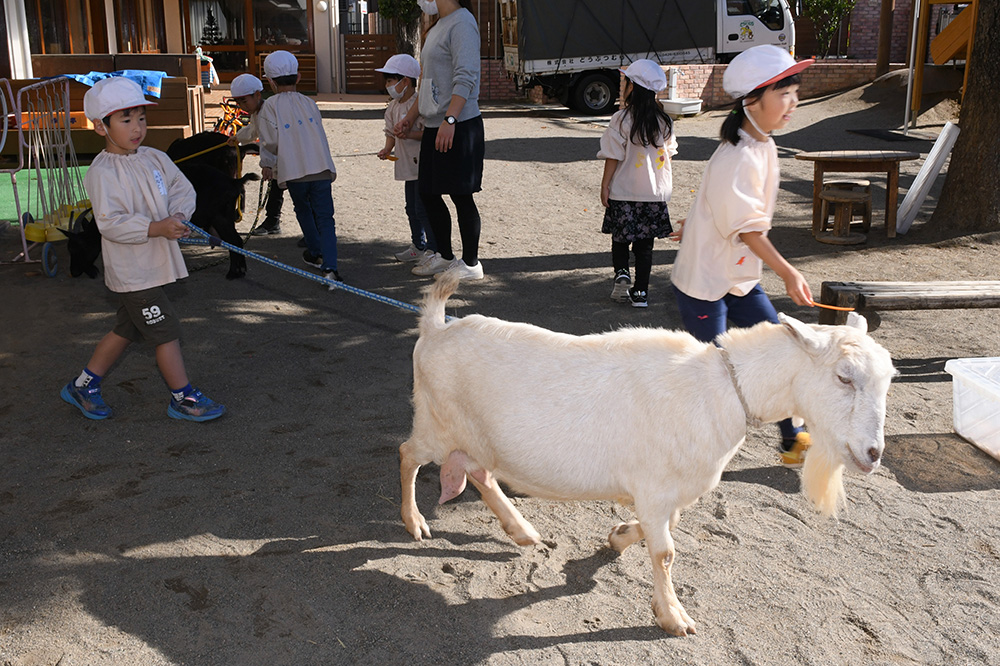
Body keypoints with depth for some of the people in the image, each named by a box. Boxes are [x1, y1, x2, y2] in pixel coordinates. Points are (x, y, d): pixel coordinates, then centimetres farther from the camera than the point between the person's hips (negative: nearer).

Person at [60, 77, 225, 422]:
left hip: (156, 262, 8)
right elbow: (110, 223, -23)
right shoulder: (102, 172, -15)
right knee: (166, 331, -2)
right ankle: (183, 398, 12)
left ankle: (83, 386, 34)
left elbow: (184, 190, 7)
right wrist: (155, 228, -31)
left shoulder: (155, 158, 8)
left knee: (127, 329, 18)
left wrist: (177, 215, -13)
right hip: (131, 270, -8)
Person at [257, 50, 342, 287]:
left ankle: (315, 253, 38)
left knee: (303, 210, 24)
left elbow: (271, 142, -6)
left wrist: (267, 164, 12)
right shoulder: (309, 103, 10)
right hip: (321, 169, 2)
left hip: (293, 171, -1)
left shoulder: (269, 107, -2)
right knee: (324, 217, -1)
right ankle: (329, 267, -16)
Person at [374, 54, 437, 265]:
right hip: (407, 164, 9)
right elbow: (390, 131, 17)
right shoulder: (393, 107, 12)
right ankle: (418, 246, 28)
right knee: (412, 208, 16)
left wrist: (410, 134, -28)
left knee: (423, 207, -9)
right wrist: (387, 149, 0)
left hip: (422, 165, -9)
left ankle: (434, 249, -1)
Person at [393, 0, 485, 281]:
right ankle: (445, 256, 26)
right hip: (434, 126, 10)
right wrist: (410, 118, 24)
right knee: (428, 193, 13)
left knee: (461, 196, -3)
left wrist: (450, 120, -26)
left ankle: (471, 263, 7)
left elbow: (465, 78, -20)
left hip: (458, 126, -10)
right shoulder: (437, 27, 20)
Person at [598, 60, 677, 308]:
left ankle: (621, 273, -7)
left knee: (620, 237, 15)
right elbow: (669, 154, 10)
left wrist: (605, 184, -2)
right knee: (644, 244, 9)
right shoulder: (664, 121, 2)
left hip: (623, 193, -3)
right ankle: (640, 292, 12)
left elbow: (614, 157, -10)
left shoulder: (621, 120, -12)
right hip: (655, 194, 3)